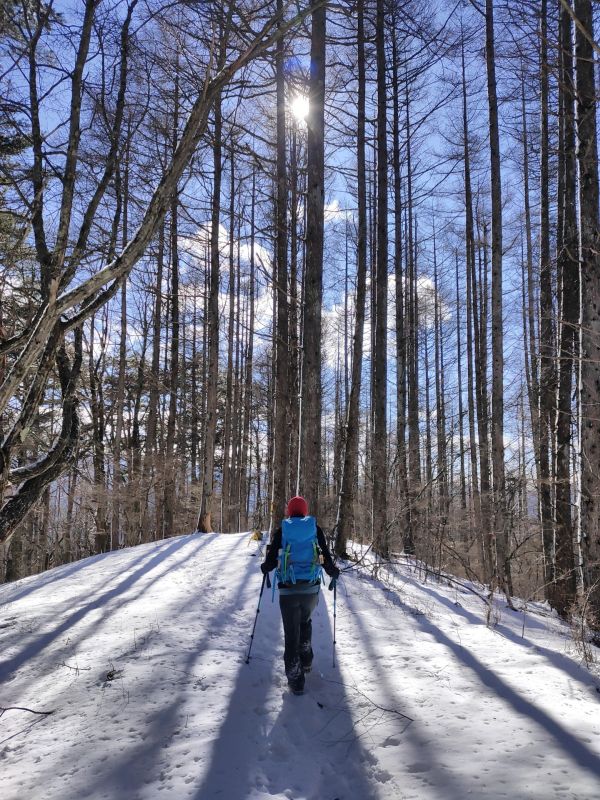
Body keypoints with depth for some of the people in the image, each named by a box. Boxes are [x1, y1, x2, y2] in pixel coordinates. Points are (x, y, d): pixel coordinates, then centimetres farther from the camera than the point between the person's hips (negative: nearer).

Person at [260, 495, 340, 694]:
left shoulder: (281, 531, 1)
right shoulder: (315, 529, 2)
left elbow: (271, 561, 0)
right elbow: (326, 558, 0)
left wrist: (264, 568, 23)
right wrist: (334, 573, 21)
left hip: (288, 590, -1)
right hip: (311, 588, 2)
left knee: (291, 632, 5)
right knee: (305, 622, 28)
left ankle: (295, 678, 4)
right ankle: (306, 661, 28)